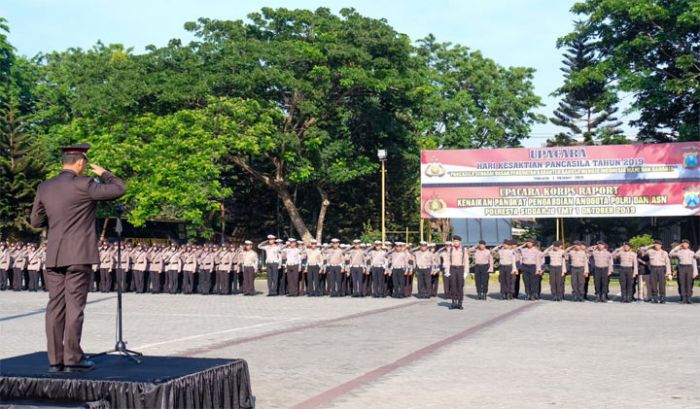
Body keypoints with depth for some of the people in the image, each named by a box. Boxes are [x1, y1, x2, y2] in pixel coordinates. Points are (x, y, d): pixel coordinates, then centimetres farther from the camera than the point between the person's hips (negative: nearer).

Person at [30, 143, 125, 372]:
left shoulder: (44, 187, 7)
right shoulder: (83, 185, -10)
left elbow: (36, 221, 13)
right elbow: (119, 189, -5)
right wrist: (104, 173, 11)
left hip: (53, 256, 5)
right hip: (78, 256, -5)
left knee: (56, 307, 6)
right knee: (75, 306, -2)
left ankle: (55, 360, 8)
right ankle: (72, 359, 0)